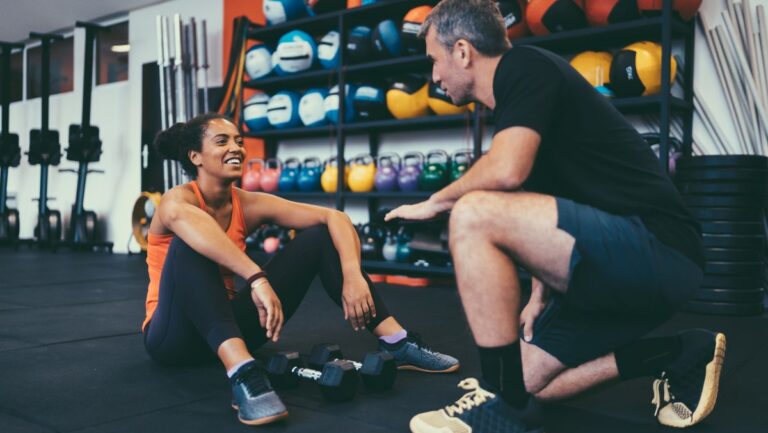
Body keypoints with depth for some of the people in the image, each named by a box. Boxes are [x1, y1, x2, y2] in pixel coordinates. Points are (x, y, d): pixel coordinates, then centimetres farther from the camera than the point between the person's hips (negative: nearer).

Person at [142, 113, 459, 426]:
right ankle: (242, 372, -49)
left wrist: (353, 276, -29)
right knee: (188, 245, -35)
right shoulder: (177, 199, -16)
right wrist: (257, 279, -53)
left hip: (228, 324, 5)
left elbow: (335, 218, -11)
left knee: (318, 236, -5)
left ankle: (395, 342, -13)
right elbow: (185, 219, -44)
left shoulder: (248, 204, -3)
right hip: (175, 337, -5)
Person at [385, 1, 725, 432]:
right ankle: (681, 356, 18)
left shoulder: (524, 66, -9)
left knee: (473, 215, -26)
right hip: (630, 261, 10)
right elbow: (540, 205, 22)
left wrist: (436, 202, -8)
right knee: (526, 378, 13)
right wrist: (541, 295, 12)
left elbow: (506, 171, -26)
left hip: (657, 250, -10)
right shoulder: (515, 103, 19)